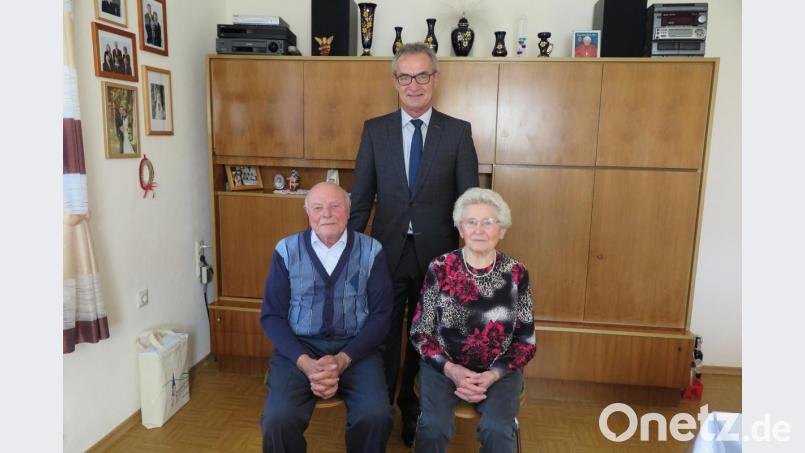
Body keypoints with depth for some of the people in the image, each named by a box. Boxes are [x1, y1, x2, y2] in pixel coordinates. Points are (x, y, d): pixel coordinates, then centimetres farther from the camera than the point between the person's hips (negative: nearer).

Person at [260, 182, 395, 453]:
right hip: (298, 346, 1)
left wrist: (343, 359, -14)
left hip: (355, 348, 0)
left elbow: (380, 314, -1)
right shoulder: (287, 250, 3)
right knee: (278, 420, -24)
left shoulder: (371, 251, 1)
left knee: (376, 416, -25)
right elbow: (272, 315, 1)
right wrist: (305, 362, -14)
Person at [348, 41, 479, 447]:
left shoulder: (458, 132, -2)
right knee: (384, 340, 13)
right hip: (387, 253, 0)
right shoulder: (374, 130, 1)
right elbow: (361, 199, 3)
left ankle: (413, 412, 40)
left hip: (437, 256, 0)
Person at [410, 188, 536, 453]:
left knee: (497, 430, -24)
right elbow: (420, 332, -1)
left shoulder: (516, 273, -3)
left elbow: (526, 339, 1)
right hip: (444, 366, 0)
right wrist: (450, 369, -14)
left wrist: (493, 375, -13)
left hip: (499, 370, 1)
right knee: (434, 427, -25)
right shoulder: (439, 269, -5)